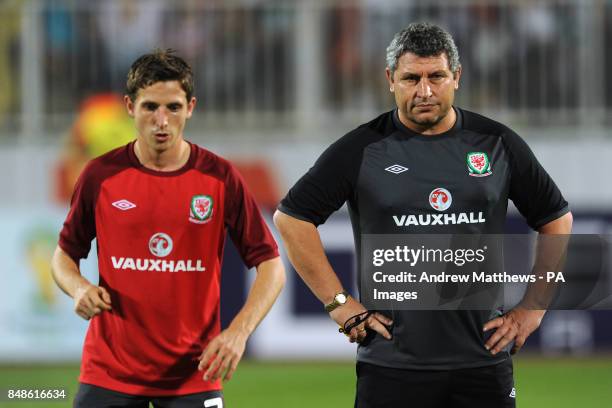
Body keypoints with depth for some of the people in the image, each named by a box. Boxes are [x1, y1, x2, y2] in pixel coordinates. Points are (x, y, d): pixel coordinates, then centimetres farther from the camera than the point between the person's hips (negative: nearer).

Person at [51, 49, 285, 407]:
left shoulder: (220, 177, -3)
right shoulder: (101, 176, -1)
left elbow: (271, 265, -2)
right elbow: (65, 254, 12)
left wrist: (239, 332, -17)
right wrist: (79, 288, -11)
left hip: (193, 374, 0)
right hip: (109, 374, 1)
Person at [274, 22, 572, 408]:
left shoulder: (498, 144, 7)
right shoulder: (363, 149, 0)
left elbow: (557, 220, 17)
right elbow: (292, 218, 4)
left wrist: (532, 310, 9)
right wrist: (339, 303, 0)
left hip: (483, 361, 2)